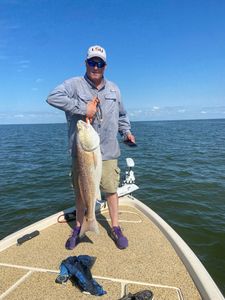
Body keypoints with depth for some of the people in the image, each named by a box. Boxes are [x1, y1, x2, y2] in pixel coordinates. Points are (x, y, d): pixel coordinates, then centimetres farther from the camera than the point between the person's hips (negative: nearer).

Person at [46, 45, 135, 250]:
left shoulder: (114, 89, 13)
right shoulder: (75, 84, -3)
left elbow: (121, 116, 25)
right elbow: (53, 97, -22)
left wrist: (126, 131, 12)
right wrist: (83, 108, -24)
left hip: (108, 151, 3)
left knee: (111, 189, 7)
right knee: (80, 191, 11)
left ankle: (115, 228, 25)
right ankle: (78, 228, 31)